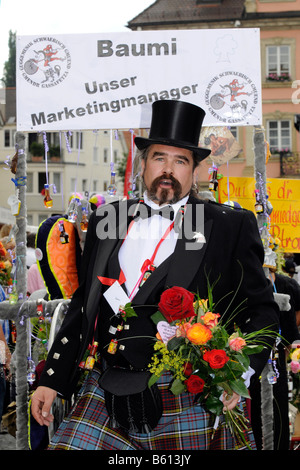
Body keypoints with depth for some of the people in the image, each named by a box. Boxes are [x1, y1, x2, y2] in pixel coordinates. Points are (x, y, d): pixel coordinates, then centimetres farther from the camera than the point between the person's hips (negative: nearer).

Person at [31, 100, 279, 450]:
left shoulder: (231, 226, 3)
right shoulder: (105, 221, 13)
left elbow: (262, 310, 3)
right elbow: (83, 305, 16)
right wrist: (52, 380, 11)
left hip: (191, 405, -3)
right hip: (106, 397, 3)